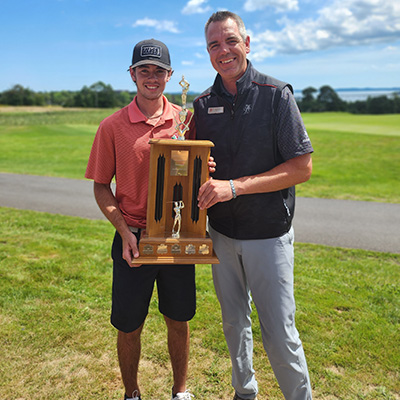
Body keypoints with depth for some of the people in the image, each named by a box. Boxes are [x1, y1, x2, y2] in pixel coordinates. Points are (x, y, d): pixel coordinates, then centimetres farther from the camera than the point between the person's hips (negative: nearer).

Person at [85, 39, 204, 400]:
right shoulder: (113, 126, -3)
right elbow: (101, 187, 1)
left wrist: (204, 170, -14)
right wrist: (124, 231, -12)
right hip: (133, 239, -1)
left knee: (178, 321, 15)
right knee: (129, 326, 10)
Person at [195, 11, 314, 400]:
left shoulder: (276, 94, -8)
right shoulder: (202, 105, 4)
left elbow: (301, 167, -13)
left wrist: (235, 186, -20)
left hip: (268, 233, -4)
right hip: (222, 233, 4)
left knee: (278, 333, 2)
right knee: (234, 322, 18)